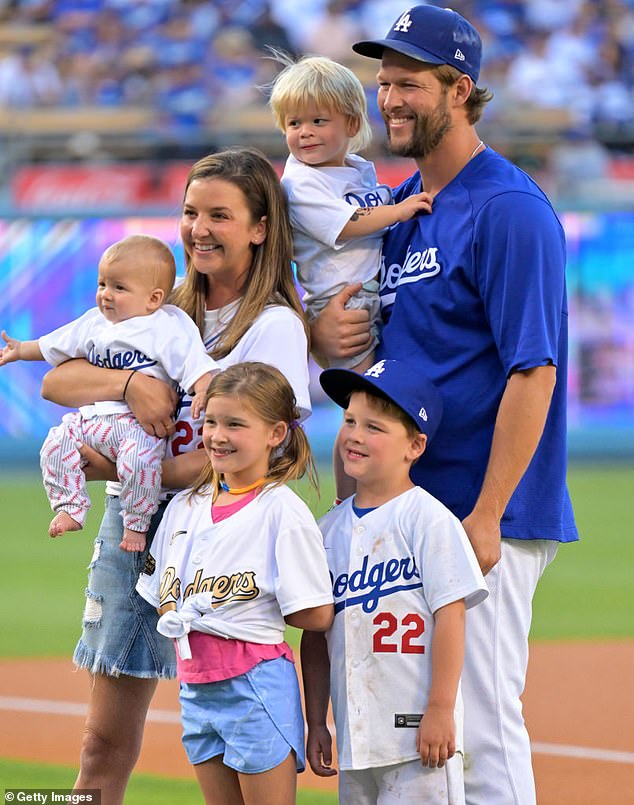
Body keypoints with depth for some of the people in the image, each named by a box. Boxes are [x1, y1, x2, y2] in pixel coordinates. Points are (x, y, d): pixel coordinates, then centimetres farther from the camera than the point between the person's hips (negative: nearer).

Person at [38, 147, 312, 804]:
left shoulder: (274, 326, -5)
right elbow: (55, 381, 3)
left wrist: (124, 469, -16)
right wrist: (131, 383, -17)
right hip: (129, 525, 5)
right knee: (105, 738, 7)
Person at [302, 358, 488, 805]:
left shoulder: (429, 519, -6)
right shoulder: (330, 527, 13)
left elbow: (450, 616, -10)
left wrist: (440, 710, -14)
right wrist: (315, 721, 14)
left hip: (418, 733, -6)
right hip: (355, 733, 6)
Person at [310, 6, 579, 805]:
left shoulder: (509, 210, -12)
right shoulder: (398, 207, 14)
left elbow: (533, 370, -18)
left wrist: (486, 516, -22)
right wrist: (320, 332, -3)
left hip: (485, 513, -9)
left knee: (480, 723, -8)